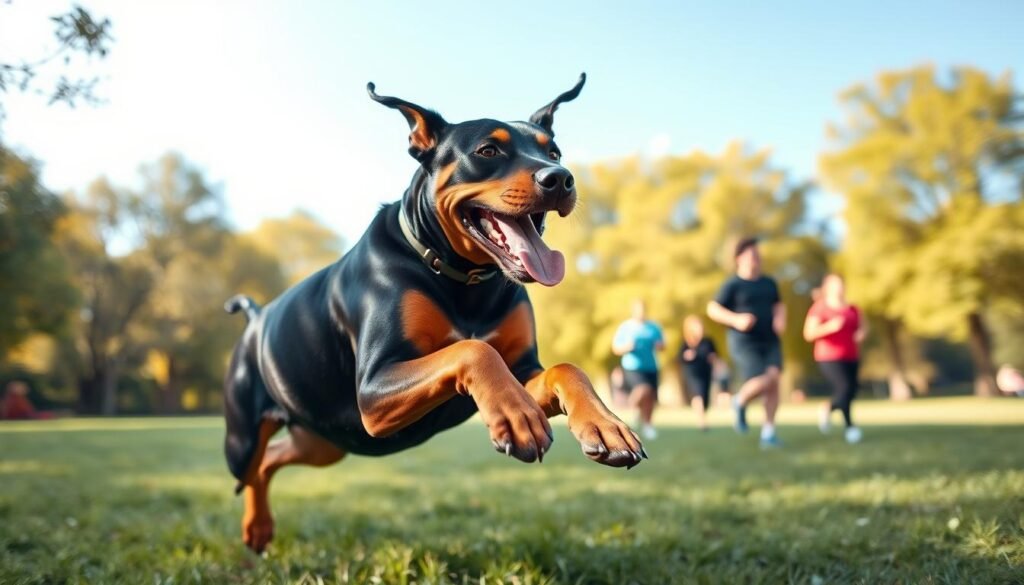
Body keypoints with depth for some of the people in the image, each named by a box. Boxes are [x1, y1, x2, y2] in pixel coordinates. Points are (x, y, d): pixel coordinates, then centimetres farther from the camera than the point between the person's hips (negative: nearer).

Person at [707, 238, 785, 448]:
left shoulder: (769, 283, 13)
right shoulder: (733, 285, -4)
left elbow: (779, 305, 26)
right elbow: (712, 309, -6)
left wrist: (780, 319, 4)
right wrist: (736, 319, -20)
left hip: (770, 341, 5)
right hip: (744, 342, -5)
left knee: (774, 379, -13)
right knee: (762, 383, -18)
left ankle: (768, 432, -4)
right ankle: (740, 402, 16)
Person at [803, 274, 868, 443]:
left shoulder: (851, 309, 10)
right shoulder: (820, 308, -6)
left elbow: (863, 326, 18)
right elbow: (809, 334, -12)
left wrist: (861, 333, -5)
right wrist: (830, 327, -24)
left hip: (851, 358, 6)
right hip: (830, 358, -6)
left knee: (851, 392, 3)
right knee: (845, 388, -19)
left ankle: (827, 409, 33)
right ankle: (850, 426, -3)